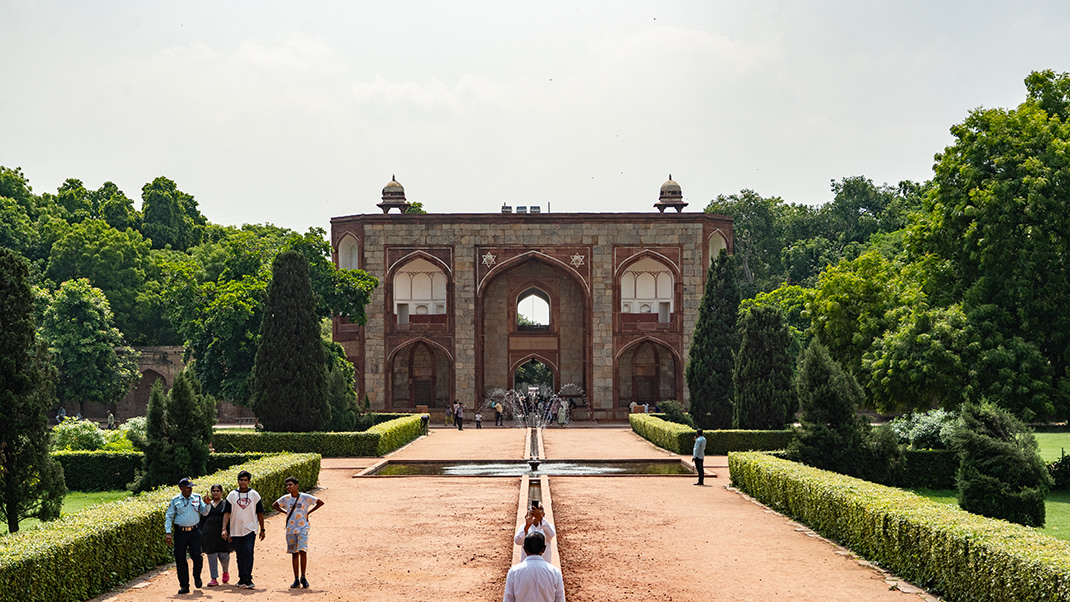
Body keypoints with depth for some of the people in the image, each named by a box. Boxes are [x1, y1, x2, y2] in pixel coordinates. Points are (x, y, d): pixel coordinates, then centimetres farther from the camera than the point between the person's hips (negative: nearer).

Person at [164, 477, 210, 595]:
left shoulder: (197, 497, 8)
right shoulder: (175, 500, 3)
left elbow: (204, 512, 9)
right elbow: (168, 517, 5)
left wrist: (207, 504, -11)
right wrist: (168, 533, -3)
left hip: (195, 531, 1)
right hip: (180, 532, -1)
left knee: (197, 556, -8)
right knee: (180, 559, -1)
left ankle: (197, 577, 22)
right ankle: (184, 585, 7)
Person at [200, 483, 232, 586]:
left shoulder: (226, 504, 8)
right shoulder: (208, 504, 15)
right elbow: (203, 519, 17)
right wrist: (201, 534, 9)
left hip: (222, 533, -2)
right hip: (209, 534, 2)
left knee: (224, 555, -3)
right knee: (212, 556, -2)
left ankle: (226, 571, 28)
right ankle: (214, 579, 1)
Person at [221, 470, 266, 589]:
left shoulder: (254, 494, 5)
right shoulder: (232, 495, 5)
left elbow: (260, 513, 10)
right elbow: (226, 513, 0)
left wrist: (262, 529, 10)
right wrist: (224, 529, -11)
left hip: (250, 530, -2)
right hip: (236, 530, 2)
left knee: (248, 552, -16)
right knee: (240, 556, 6)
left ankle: (247, 579, -18)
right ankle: (242, 579, 15)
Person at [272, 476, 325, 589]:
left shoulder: (305, 497, -5)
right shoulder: (286, 499, 3)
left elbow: (320, 503, 3)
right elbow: (274, 505, 18)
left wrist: (308, 512, -1)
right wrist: (286, 512, 8)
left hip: (302, 529, -3)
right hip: (290, 530, 3)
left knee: (302, 552, -13)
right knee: (294, 554, 5)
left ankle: (303, 578, -1)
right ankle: (296, 580, 9)